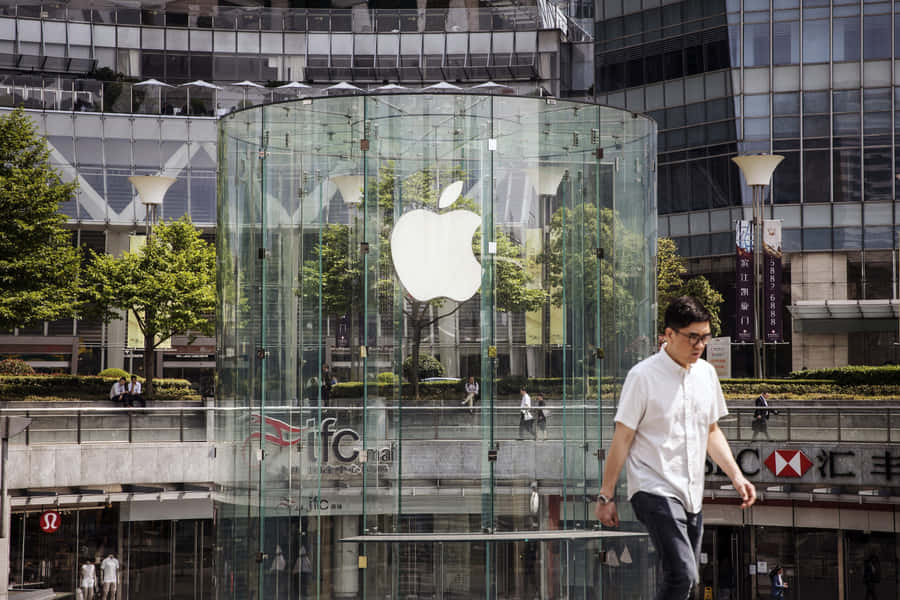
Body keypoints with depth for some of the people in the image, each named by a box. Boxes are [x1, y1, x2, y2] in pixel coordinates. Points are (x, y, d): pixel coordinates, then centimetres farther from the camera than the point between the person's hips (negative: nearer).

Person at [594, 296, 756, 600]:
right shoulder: (643, 376, -10)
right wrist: (606, 495, -8)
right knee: (682, 575, -20)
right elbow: (622, 438, -8)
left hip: (692, 495, 7)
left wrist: (736, 476, 9)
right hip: (655, 491, -7)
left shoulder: (706, 373, 10)